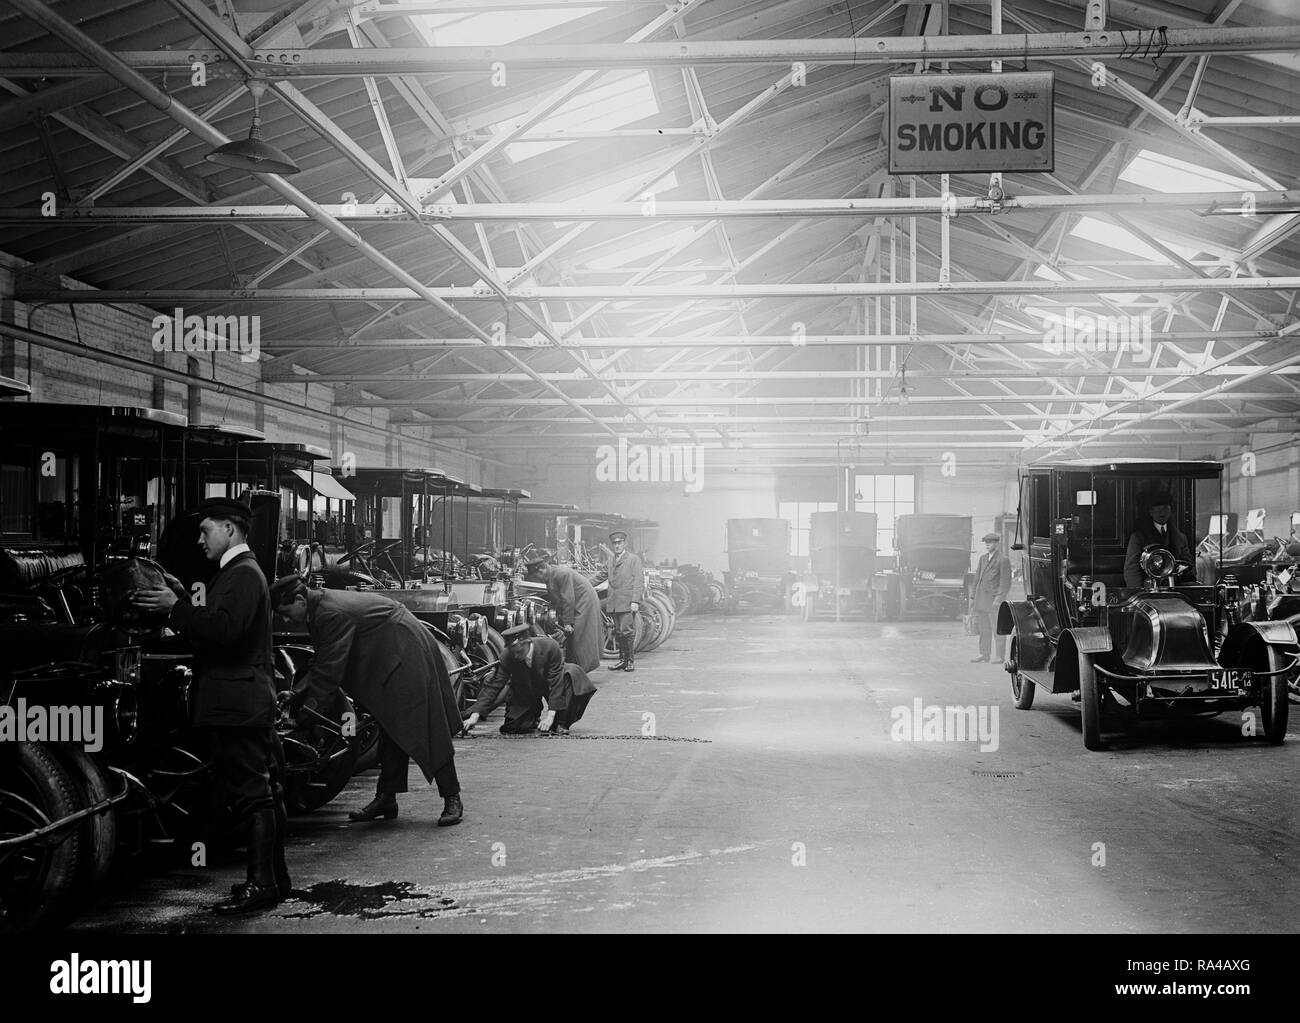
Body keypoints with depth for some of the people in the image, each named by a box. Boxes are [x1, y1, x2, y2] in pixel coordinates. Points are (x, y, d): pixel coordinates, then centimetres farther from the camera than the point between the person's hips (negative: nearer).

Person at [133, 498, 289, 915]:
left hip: (240, 703, -11)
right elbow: (211, 628, 19)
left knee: (253, 794, -10)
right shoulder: (235, 573, 22)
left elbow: (225, 629, -25)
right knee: (262, 792, 13)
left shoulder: (244, 574, -11)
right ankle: (272, 877, 18)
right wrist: (181, 600, 10)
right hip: (238, 703, 11)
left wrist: (176, 608, -18)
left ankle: (261, 885, -9)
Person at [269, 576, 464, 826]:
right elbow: (321, 662, 14)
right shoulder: (320, 606, 8)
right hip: (388, 660, 11)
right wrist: (298, 692, 5)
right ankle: (386, 798, 15)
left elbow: (331, 668, -22)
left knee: (426, 728, -9)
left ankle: (452, 798, -5)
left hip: (407, 657, -11)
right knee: (390, 730, 11)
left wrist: (310, 705, -15)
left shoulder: (331, 614, -24)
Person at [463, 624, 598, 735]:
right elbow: (494, 686, -25)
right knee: (511, 729, -16)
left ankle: (560, 724, -17)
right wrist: (475, 715, -35)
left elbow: (556, 682, -31)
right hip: (525, 692, 1)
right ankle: (534, 719, 21)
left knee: (572, 674, -33)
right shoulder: (507, 657, -28)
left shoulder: (551, 647, -34)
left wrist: (551, 716, -37)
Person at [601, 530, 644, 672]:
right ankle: (622, 660, 13)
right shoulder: (610, 562, 19)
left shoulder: (634, 559, 1)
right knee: (618, 632, 7)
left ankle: (631, 660, -2)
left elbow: (638, 581, -5)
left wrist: (635, 601, -14)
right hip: (614, 604, 6)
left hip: (627, 602, -6)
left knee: (627, 631, -9)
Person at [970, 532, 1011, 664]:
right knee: (984, 629, 9)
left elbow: (1005, 583, -10)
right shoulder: (983, 558, 16)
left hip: (994, 599, -7)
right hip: (981, 599, 7)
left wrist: (999, 599, -17)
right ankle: (984, 654, 14)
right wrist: (975, 598, 15)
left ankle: (1000, 656, 0)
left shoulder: (1003, 560, -6)